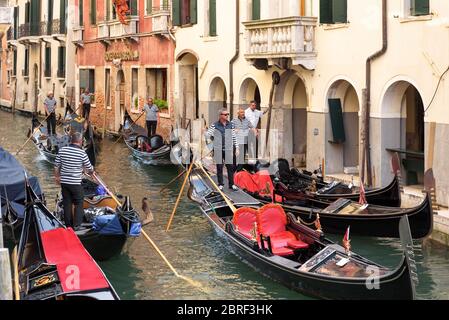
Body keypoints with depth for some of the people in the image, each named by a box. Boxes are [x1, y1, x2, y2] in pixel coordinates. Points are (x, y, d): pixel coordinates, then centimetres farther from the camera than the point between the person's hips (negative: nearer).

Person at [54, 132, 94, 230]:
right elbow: (89, 169, -2)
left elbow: (56, 166, 4)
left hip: (64, 182, 4)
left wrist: (57, 176, 20)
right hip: (76, 183, -4)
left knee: (67, 203, 14)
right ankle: (76, 225, 8)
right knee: (79, 203, 11)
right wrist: (91, 172, 21)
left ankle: (68, 225, 21)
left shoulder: (62, 150, -2)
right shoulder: (82, 153, -13)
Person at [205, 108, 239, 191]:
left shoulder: (230, 125, 6)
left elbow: (234, 137, 11)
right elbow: (207, 135, 0)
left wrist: (236, 148, 8)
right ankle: (220, 184, 15)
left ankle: (231, 184, 10)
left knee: (230, 167, 2)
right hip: (218, 150, -2)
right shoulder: (215, 125, -2)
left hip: (228, 150, 2)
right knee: (219, 168, 6)